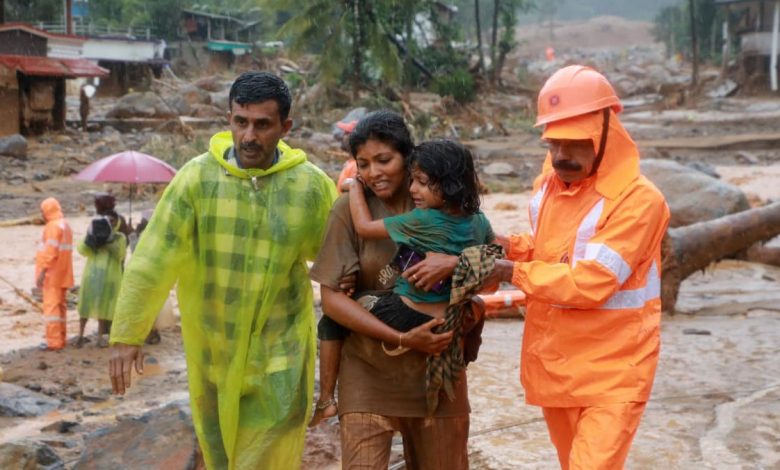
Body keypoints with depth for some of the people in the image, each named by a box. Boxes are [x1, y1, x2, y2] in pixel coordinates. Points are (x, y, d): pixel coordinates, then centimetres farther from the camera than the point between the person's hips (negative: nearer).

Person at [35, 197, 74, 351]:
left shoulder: (53, 226, -14)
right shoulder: (65, 225, 15)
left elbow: (51, 252, -21)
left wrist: (42, 272, -20)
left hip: (52, 274, -9)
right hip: (63, 275, 9)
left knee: (51, 306, -7)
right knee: (60, 306, 13)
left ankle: (54, 341, -8)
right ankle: (60, 339, 17)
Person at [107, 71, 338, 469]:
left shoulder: (313, 185, -8)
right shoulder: (197, 177, -11)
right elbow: (153, 259, -11)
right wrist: (127, 334, -12)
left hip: (280, 350, -1)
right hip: (210, 346, 1)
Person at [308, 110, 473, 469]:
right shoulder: (350, 209, -6)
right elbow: (332, 300, -9)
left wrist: (454, 263, -22)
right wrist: (402, 339, -17)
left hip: (437, 370, 2)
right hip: (369, 372, -2)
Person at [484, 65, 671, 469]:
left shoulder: (638, 199, -20)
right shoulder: (547, 186, 4)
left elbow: (589, 283, -25)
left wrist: (511, 272, -17)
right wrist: (509, 246, -1)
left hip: (612, 370, -7)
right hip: (553, 362, 7)